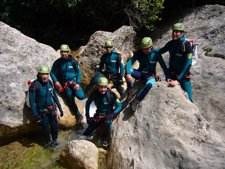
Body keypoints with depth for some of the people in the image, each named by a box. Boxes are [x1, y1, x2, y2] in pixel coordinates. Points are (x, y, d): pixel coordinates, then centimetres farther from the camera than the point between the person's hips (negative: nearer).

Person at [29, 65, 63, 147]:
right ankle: (48, 142, 34)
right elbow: (32, 102, -18)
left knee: (54, 126, 8)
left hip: (51, 109, 4)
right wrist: (35, 115, -18)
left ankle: (54, 140, 35)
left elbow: (54, 96, 5)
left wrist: (60, 108, 7)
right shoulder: (34, 85, -21)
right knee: (46, 128, 8)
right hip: (42, 111, -4)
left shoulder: (49, 82, -6)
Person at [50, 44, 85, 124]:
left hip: (73, 81, -1)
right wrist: (55, 81, -13)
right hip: (64, 84, 1)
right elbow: (52, 72, 3)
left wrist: (78, 83, -10)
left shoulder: (72, 61, -6)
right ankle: (78, 115, 18)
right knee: (70, 101, -2)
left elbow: (78, 71, -1)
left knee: (81, 96, -22)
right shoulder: (57, 62, -5)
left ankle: (74, 92, 15)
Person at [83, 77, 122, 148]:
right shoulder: (94, 93, -14)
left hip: (108, 115, -3)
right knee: (86, 133, -3)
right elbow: (88, 103, 3)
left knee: (108, 122, -38)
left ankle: (105, 139, -12)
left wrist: (112, 114, -28)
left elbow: (119, 106, -14)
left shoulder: (111, 94, -21)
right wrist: (87, 116, 1)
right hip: (98, 115, 3)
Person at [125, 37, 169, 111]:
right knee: (128, 71, -28)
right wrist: (128, 73, -39)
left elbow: (163, 66, -11)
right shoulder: (139, 53, -10)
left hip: (150, 75, -2)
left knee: (149, 84, -39)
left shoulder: (155, 54, -13)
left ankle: (135, 102, -29)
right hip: (140, 73, 2)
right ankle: (131, 91, -17)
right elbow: (129, 63, -21)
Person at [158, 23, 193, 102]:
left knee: (188, 99, -2)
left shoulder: (187, 45, -19)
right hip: (172, 75, 5)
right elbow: (160, 51, 14)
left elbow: (187, 64, -22)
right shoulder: (171, 43, -4)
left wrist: (178, 80, -24)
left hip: (183, 76, -5)